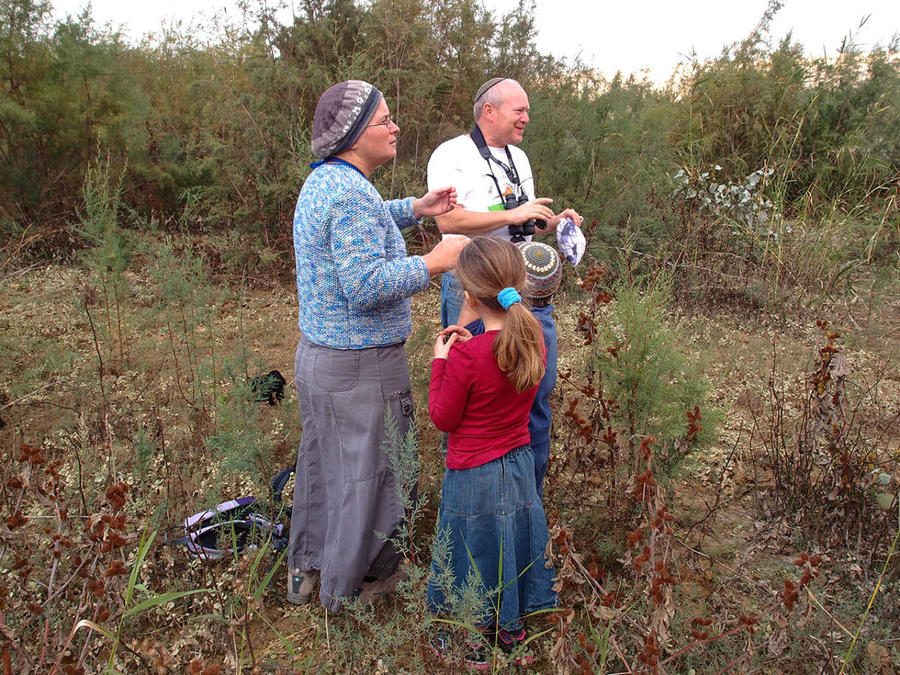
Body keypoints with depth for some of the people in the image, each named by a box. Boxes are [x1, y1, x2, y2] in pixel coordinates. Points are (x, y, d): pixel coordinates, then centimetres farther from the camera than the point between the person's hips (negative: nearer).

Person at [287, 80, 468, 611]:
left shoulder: (321, 182, 11)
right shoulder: (354, 194, -22)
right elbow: (365, 286, -29)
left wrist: (414, 209, 22)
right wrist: (432, 263, -20)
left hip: (316, 355, 10)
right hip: (361, 368, -10)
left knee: (322, 462, 22)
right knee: (366, 477, 6)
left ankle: (306, 568, 39)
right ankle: (350, 590, 23)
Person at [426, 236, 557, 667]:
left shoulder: (465, 357, -27)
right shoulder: (533, 341, -8)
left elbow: (443, 419, -15)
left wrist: (440, 363, -9)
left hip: (474, 475, -6)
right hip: (520, 465, 6)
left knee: (475, 552, 13)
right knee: (511, 543, 23)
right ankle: (511, 628, 42)